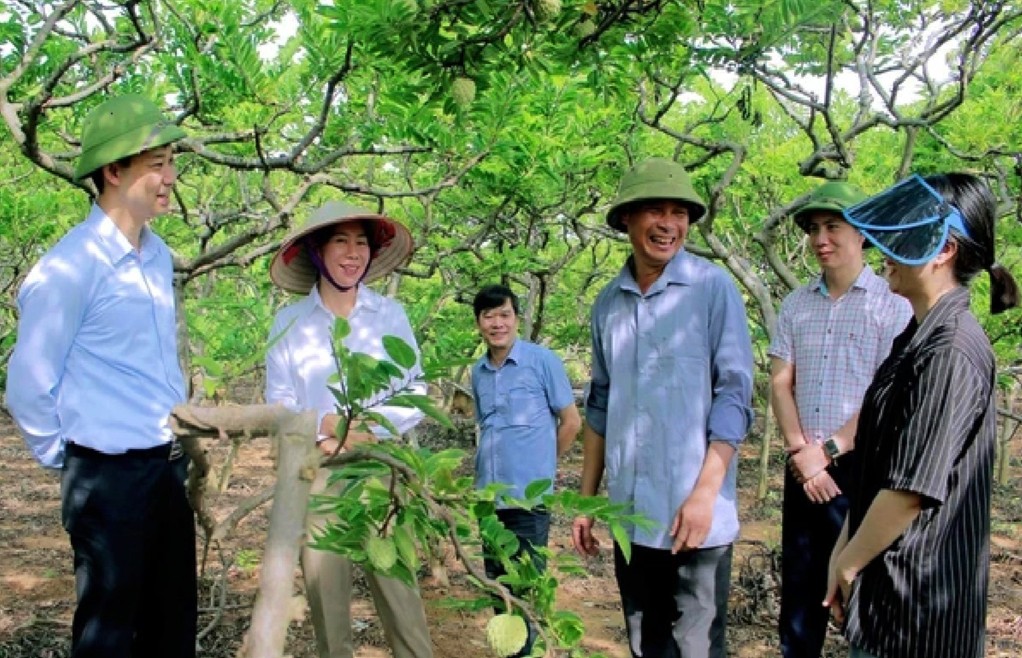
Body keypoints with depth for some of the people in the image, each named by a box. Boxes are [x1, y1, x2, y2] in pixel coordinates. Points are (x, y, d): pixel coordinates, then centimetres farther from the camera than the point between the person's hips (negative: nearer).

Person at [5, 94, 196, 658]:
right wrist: (64, 461, 0)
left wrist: (180, 440, 16)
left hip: (168, 466, 7)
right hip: (109, 475, -7)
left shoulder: (158, 256, 7)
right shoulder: (70, 267, -16)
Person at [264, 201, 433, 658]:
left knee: (398, 583, -3)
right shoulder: (289, 322, 3)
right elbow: (277, 403, 0)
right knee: (324, 585, 7)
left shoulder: (391, 315, 4)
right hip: (317, 473, 1)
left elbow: (416, 392, 2)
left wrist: (375, 428, -13)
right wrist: (321, 433, -15)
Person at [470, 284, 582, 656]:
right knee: (496, 581, 15)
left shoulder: (542, 361, -8)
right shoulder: (478, 372, 7)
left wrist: (540, 465, 6)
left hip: (528, 495, -5)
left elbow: (571, 421, -2)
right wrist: (492, 467, 11)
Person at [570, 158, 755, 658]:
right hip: (629, 514, 5)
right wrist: (587, 497, 13)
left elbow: (734, 396, -8)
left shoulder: (713, 288, -6)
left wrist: (705, 491, -16)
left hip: (693, 513, -4)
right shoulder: (609, 301, 8)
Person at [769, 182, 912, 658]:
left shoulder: (892, 304, -5)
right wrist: (800, 450, -9)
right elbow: (780, 382, 5)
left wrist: (828, 451, -12)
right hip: (804, 466, 5)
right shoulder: (796, 304, 9)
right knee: (799, 582, 13)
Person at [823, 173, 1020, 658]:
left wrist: (848, 563, -11)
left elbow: (913, 488, -23)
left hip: (919, 588, -9)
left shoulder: (951, 351, -21)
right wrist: (843, 550, 12)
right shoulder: (918, 338, 9)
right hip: (895, 582, 9)